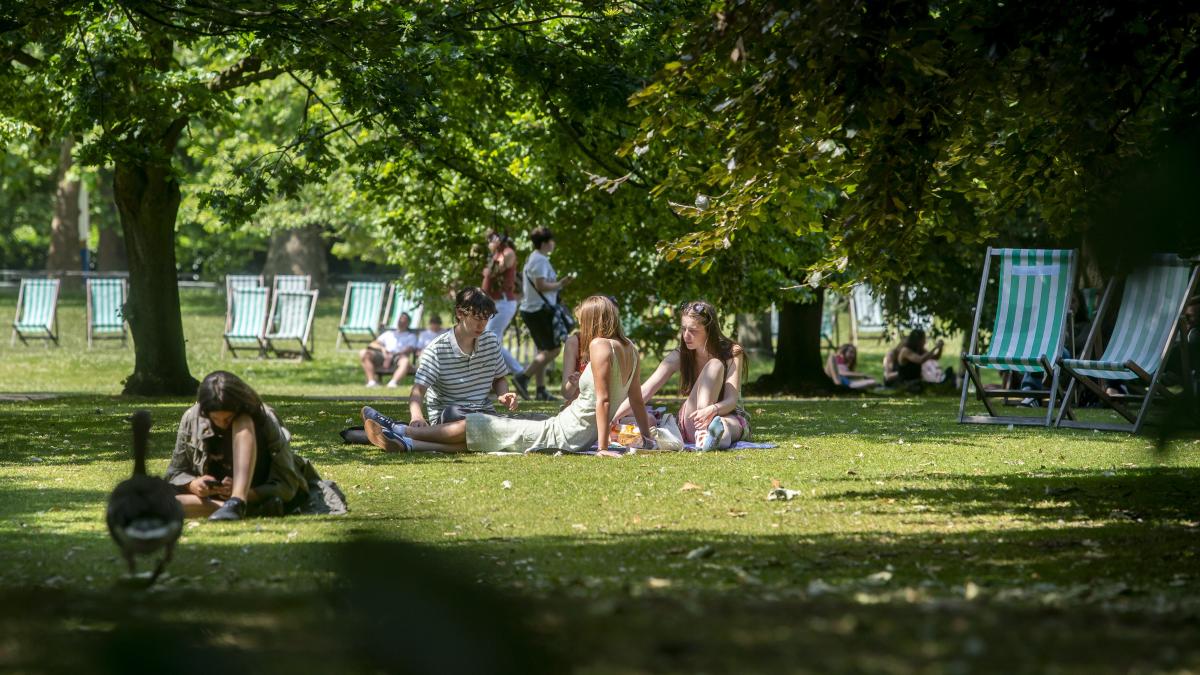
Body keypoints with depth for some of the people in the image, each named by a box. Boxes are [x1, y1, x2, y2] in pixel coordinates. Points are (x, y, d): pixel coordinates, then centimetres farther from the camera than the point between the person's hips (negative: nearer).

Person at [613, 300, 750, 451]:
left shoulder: (732, 353, -9)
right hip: (692, 425, 1)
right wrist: (614, 417, -28)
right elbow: (644, 392, -13)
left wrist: (712, 410, -42)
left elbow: (731, 400, -19)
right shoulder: (679, 357, -4)